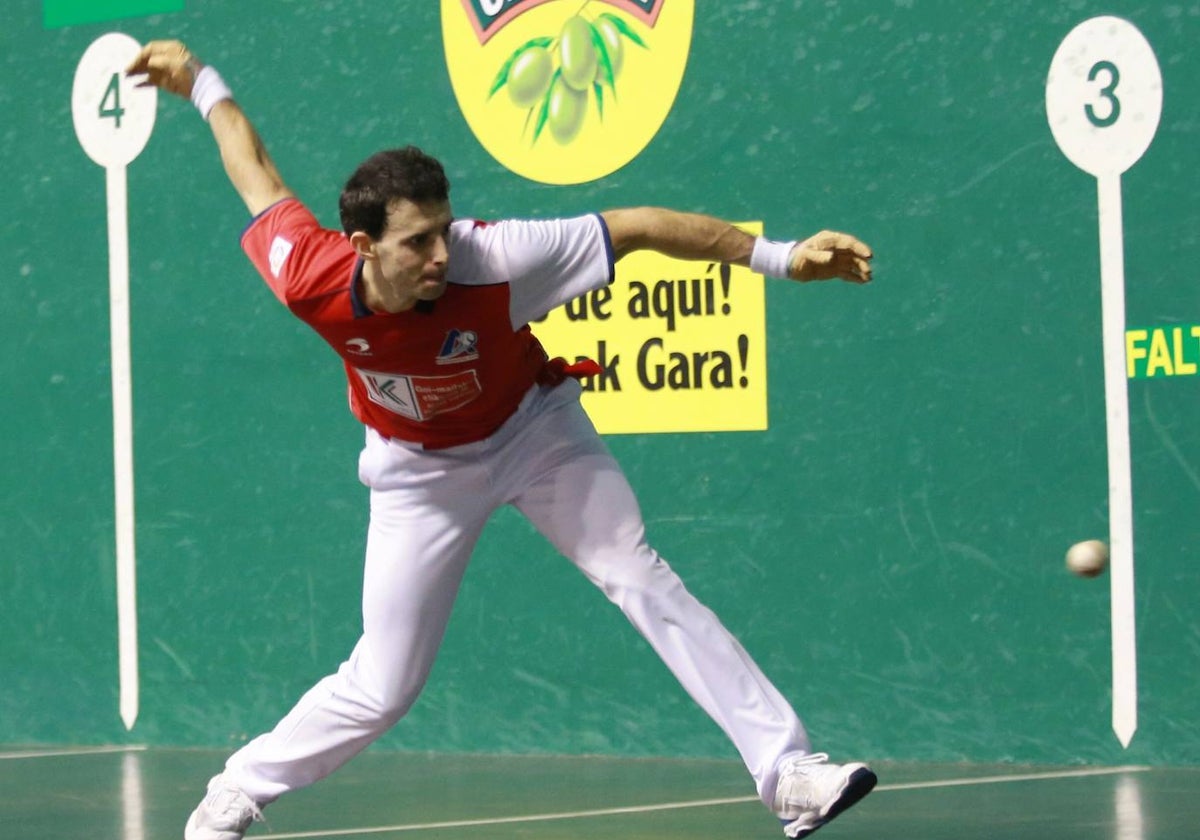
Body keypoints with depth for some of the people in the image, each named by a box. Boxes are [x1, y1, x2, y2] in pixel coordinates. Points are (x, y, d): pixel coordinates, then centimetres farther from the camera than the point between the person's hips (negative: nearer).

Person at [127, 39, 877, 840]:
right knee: (383, 686, 0)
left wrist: (780, 257, -34)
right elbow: (261, 179, -12)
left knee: (642, 580, -17)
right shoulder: (311, 279, -31)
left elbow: (636, 227, -31)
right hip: (422, 470, 0)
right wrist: (201, 82, 4)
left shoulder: (492, 259, -37)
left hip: (534, 429, 0)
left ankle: (789, 773, -19)